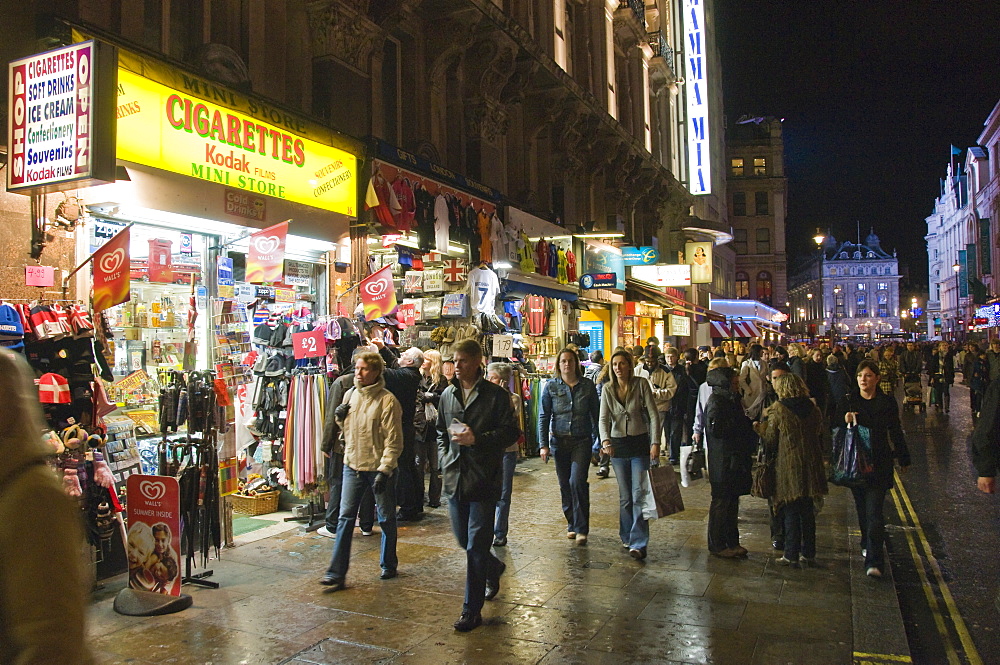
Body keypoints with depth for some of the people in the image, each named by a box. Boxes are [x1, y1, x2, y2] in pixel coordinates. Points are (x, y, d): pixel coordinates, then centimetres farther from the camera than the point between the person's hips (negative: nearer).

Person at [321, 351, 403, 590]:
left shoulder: (387, 400, -14)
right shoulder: (350, 395, 6)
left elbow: (393, 441, -15)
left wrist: (384, 471, -20)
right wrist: (340, 417, -1)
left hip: (378, 468, -4)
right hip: (352, 465, 5)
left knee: (386, 518, 11)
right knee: (345, 517, 1)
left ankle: (388, 564, 29)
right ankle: (336, 573, 6)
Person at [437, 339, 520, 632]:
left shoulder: (496, 395, -6)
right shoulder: (448, 395, 11)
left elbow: (512, 432, -8)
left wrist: (477, 439, -18)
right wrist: (445, 459, 9)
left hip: (484, 479, -6)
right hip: (454, 477, 6)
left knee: (476, 546, -3)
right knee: (463, 539, 17)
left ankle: (472, 610, 9)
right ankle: (494, 568, 46)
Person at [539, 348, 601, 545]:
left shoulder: (588, 385, 1)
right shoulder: (551, 387, 1)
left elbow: (596, 414, 7)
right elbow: (544, 417, 2)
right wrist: (543, 444, -4)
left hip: (582, 440, -2)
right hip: (559, 441, 2)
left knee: (577, 481, -13)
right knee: (565, 485, 8)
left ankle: (581, 528, -3)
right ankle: (571, 524, 25)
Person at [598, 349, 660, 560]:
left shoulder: (641, 384, -5)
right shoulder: (608, 389, 2)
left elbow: (654, 415, -6)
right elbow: (604, 418, -6)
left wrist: (655, 443, -15)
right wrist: (605, 440, -24)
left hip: (640, 443, -3)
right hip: (617, 445, 3)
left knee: (639, 495, -8)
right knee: (625, 496, 11)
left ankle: (638, 544, -6)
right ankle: (627, 536, 25)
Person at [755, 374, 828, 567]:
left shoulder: (777, 409, -10)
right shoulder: (813, 409, 4)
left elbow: (770, 440, -5)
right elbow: (818, 434, 15)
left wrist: (760, 428, 13)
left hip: (787, 465, -4)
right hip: (810, 465, 5)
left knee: (791, 512, 3)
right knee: (808, 511, 14)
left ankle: (791, 555, 6)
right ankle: (808, 553, 21)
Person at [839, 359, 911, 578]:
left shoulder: (888, 403, 0)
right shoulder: (849, 403, 3)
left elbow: (896, 433, 9)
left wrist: (903, 459, 15)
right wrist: (846, 418, -17)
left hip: (879, 464, -2)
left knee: (874, 511, -10)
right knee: (862, 508, 14)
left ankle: (874, 561, -12)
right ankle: (868, 544, 35)